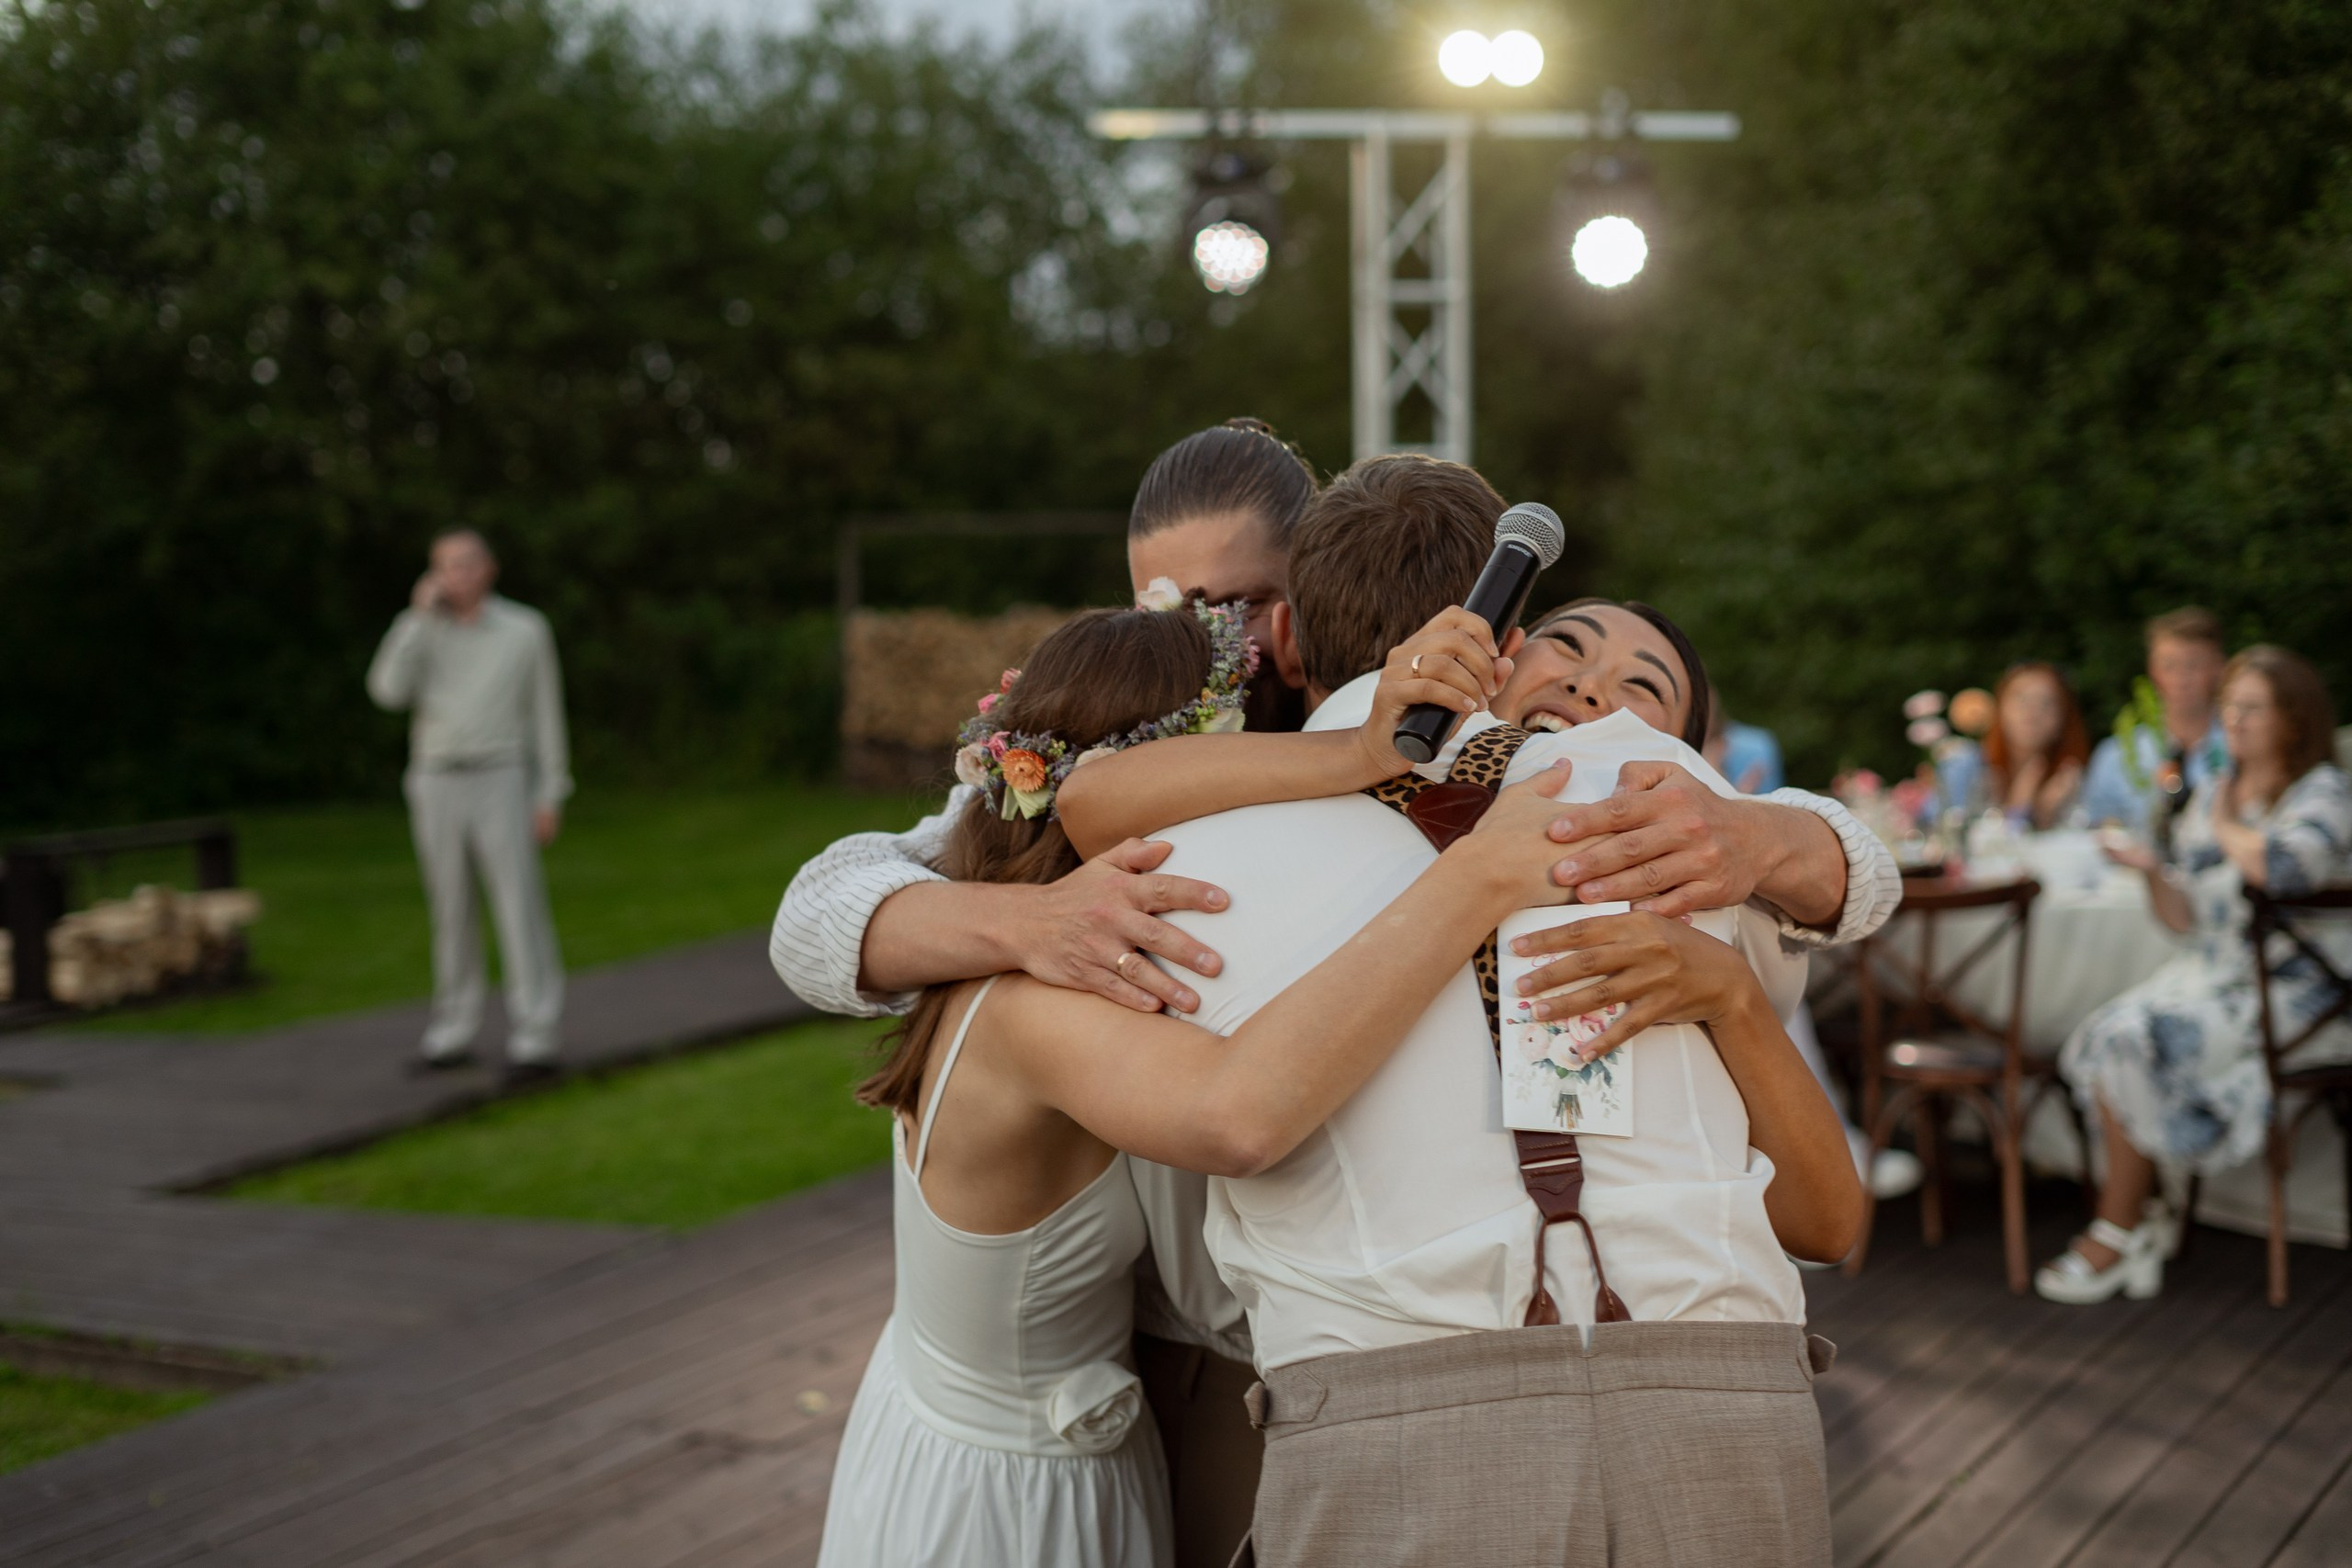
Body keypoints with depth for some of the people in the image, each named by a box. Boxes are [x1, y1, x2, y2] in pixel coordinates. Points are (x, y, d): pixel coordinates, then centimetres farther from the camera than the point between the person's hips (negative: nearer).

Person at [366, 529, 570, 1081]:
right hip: (435, 786, 3)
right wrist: (419, 615, -14)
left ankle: (535, 1042, -7)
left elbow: (545, 713, 3)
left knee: (520, 910, -9)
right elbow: (388, 692, -12)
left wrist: (551, 796, -3)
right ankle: (454, 1036, 17)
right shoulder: (421, 631, 5)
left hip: (499, 785, -3)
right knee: (450, 914, 8)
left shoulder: (526, 629, 0)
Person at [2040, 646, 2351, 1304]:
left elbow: (2280, 865, -32)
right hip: (2211, 973, 7)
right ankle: (2147, 1216, -10)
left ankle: (2118, 1228, -8)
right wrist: (2153, 870, -5)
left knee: (2132, 1045, -22)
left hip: (2288, 990, -7)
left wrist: (2228, 828, -12)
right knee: (2099, 1041, -19)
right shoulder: (2210, 794, 15)